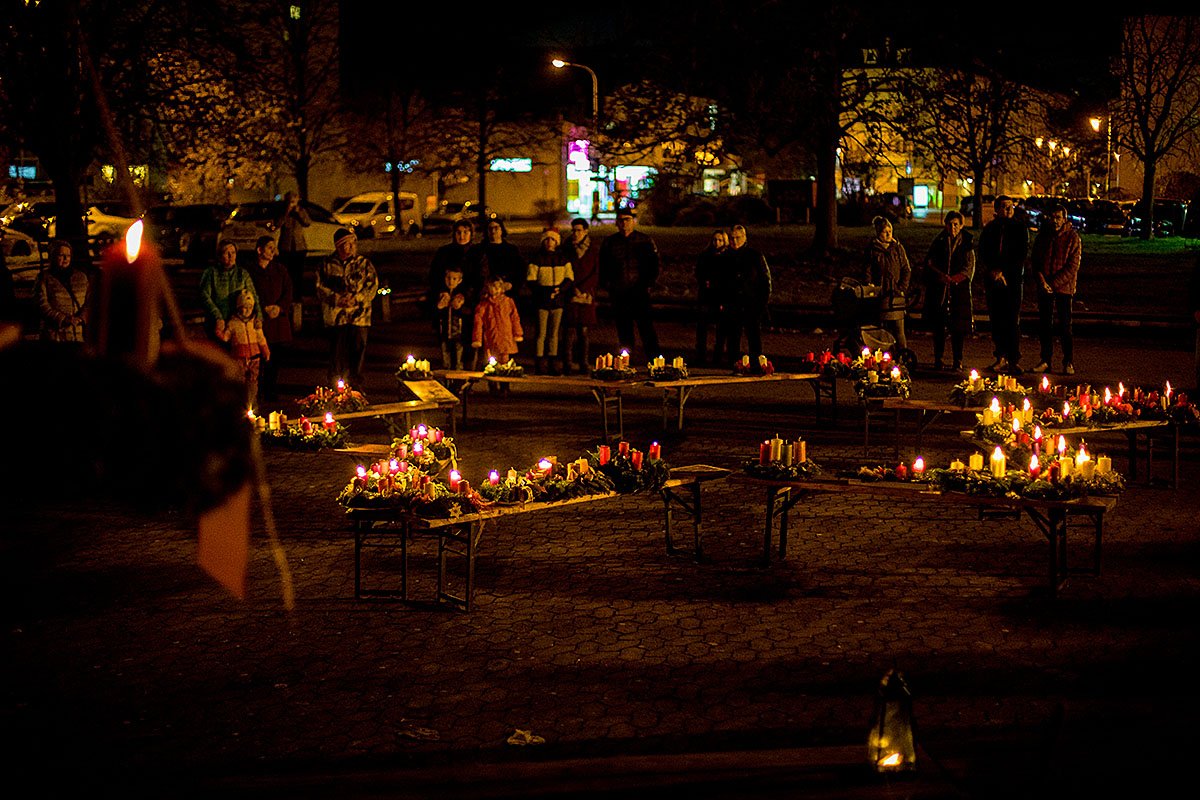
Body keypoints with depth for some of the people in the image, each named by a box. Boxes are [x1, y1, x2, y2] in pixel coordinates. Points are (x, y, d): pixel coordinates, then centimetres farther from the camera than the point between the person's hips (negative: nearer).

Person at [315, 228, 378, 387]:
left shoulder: (364, 264, 9)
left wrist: (356, 298, -13)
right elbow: (320, 287, 6)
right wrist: (336, 298, -11)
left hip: (359, 316, 0)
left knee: (358, 350, 0)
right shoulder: (328, 265, 10)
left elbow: (372, 286, 3)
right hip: (335, 317, 0)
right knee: (337, 352, -3)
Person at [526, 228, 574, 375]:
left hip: (558, 300, 3)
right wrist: (544, 292, -15)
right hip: (541, 301, -3)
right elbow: (531, 280, -2)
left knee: (554, 333, 7)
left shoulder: (563, 257, 8)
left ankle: (553, 364, 12)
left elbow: (570, 278, 8)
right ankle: (539, 364, -1)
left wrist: (560, 289, -10)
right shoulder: (537, 258, -1)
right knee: (541, 333, -4)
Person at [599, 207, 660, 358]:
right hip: (618, 295, 2)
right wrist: (607, 285, 4)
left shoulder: (645, 241, 6)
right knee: (624, 333, 6)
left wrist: (649, 285, -4)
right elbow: (603, 267, 18)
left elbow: (654, 266, 8)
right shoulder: (609, 242, 11)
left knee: (646, 328, -10)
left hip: (640, 293, -2)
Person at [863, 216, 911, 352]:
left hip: (896, 294, 1)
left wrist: (902, 287, -3)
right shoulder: (872, 249, 3)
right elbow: (867, 272, 3)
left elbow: (907, 270, 9)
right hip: (879, 295, -1)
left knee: (898, 328, -6)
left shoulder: (898, 248, 8)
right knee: (881, 327, 2)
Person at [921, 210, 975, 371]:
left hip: (959, 288, -1)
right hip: (938, 289, 1)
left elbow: (969, 267, 1)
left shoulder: (966, 242, 4)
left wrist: (952, 279, -11)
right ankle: (938, 359, 9)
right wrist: (941, 276, -14)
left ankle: (958, 361, 4)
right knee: (938, 325, 2)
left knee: (958, 326, -3)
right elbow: (929, 262, 3)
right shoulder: (939, 241, 7)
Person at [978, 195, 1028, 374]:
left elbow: (1022, 254, -3)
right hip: (992, 279, 3)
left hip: (1013, 279, -3)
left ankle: (1014, 360, -8)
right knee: (996, 320, 3)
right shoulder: (989, 228, 12)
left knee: (1012, 321, -7)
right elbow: (982, 253, 9)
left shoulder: (1020, 228, 3)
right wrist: (992, 270, -7)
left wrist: (1003, 271, -10)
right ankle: (1001, 358, 10)